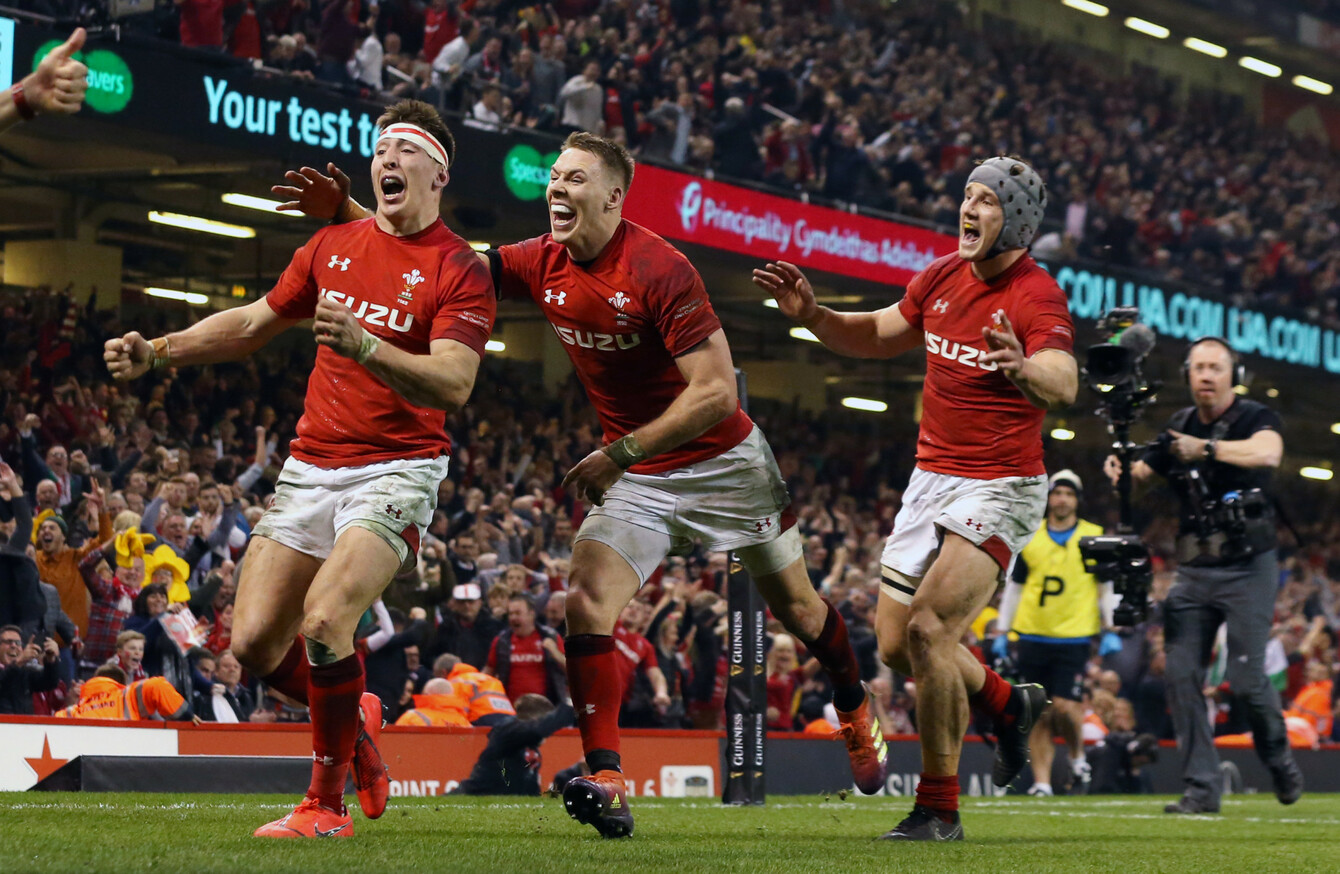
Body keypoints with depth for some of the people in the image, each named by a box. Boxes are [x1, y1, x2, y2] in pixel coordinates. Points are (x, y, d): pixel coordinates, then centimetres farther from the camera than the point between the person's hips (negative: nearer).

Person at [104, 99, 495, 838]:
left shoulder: (460, 271, -8)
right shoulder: (333, 245, 11)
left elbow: (452, 385, -21)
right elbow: (254, 325, 22)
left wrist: (363, 346, -35)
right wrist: (157, 351, 13)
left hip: (396, 469, -6)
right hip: (310, 465, 6)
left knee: (324, 619, -26)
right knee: (253, 644, -1)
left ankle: (326, 803, -10)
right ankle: (354, 719, 29)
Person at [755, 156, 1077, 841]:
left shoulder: (1037, 299, -18)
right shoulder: (942, 277, 4)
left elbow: (1062, 385, -35)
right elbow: (879, 336, 20)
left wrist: (1023, 370, -58)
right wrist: (810, 314, 3)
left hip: (1001, 489, -7)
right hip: (932, 478, 8)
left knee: (928, 629, -21)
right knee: (896, 646, 8)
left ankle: (938, 809, -10)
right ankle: (1008, 706, 36)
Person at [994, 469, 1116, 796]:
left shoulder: (1093, 537, 5)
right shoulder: (1029, 537, 10)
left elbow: (1106, 588, 8)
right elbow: (1014, 587, 15)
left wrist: (1110, 631, -1)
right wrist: (1001, 632, 11)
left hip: (1073, 637, -2)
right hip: (1033, 637, 2)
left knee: (1064, 707, -13)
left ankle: (1078, 760, 12)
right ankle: (1041, 782, 5)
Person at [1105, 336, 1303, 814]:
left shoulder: (1255, 417, -7)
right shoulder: (1180, 426, 10)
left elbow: (1268, 453, -29)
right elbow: (1141, 472, 18)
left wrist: (1208, 448, -36)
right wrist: (1119, 465, -4)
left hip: (1249, 568, -5)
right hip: (1193, 572, 5)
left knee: (1246, 677, -11)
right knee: (1181, 675, -6)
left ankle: (1280, 759, 17)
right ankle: (1201, 788, -2)